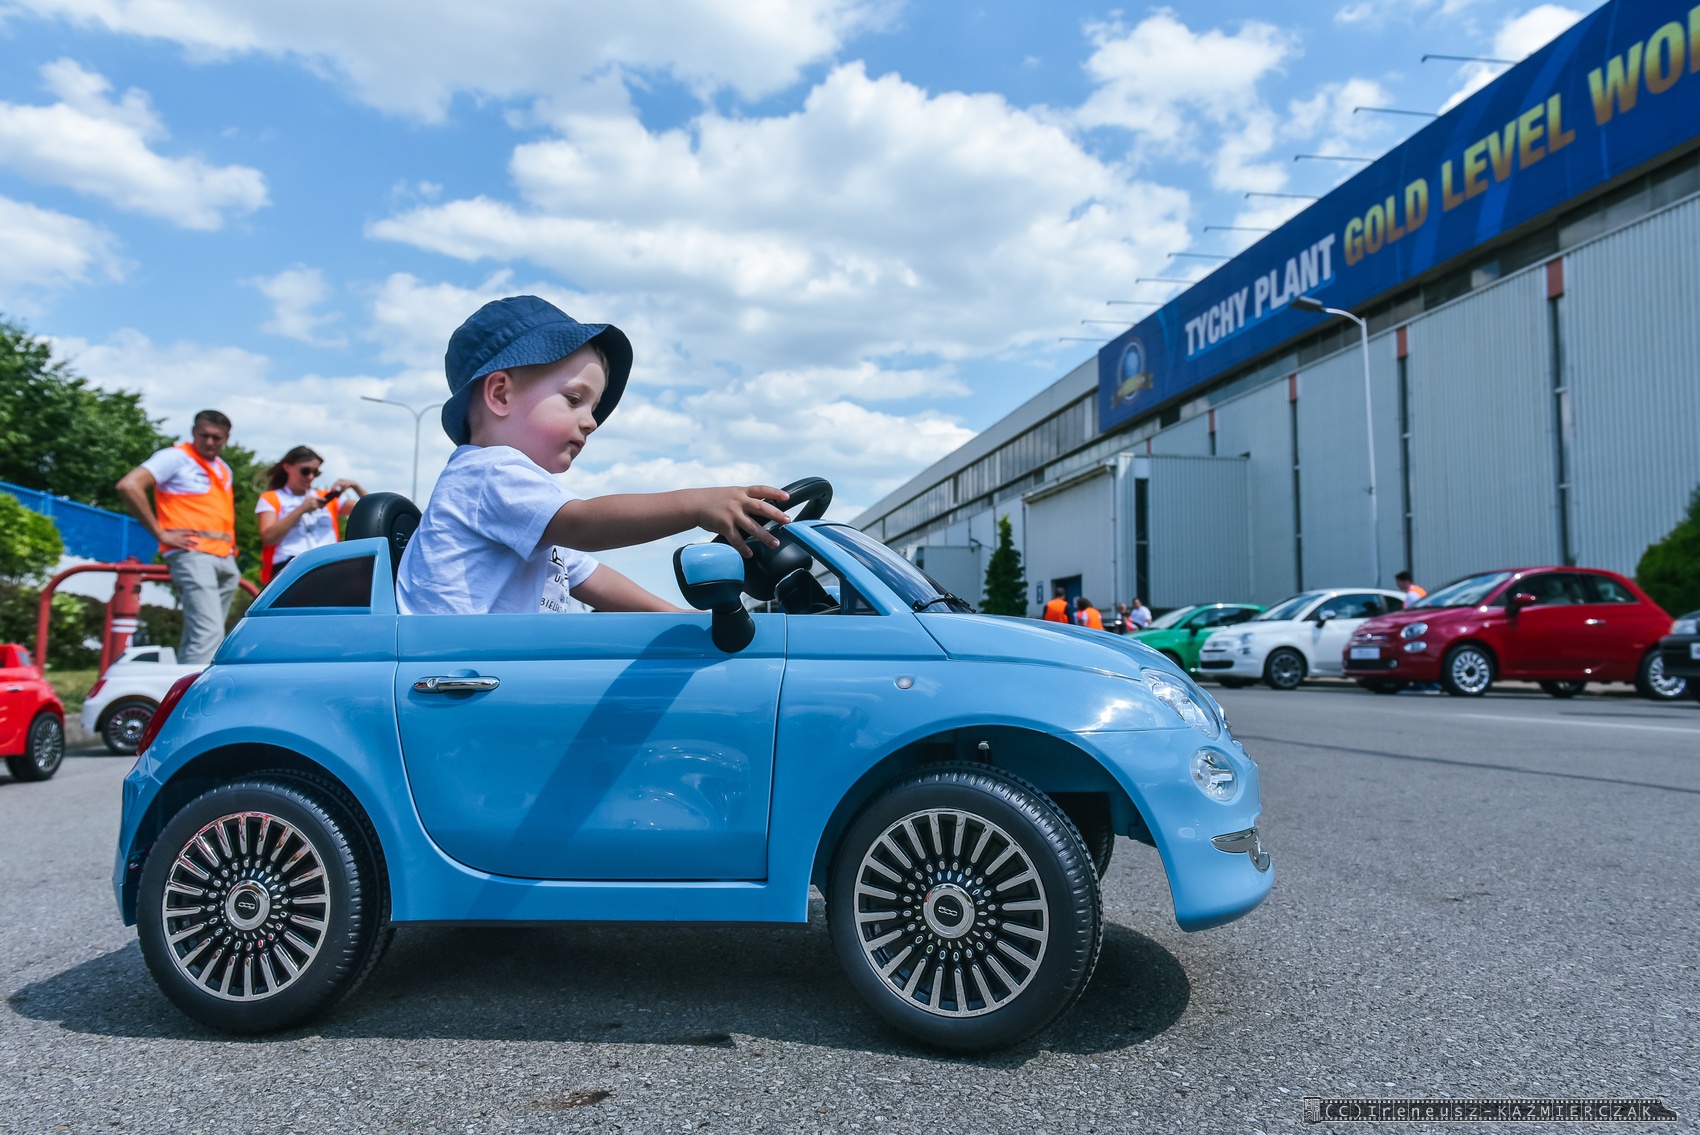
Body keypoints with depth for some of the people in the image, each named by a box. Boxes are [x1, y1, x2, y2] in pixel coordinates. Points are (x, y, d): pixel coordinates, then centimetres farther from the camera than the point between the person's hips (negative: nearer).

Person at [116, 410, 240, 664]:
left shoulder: (224, 469, 21)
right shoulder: (176, 457, -2)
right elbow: (128, 485, -13)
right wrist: (160, 533, -13)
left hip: (226, 559, 8)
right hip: (193, 554, -8)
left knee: (196, 636, 10)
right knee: (208, 633, -19)